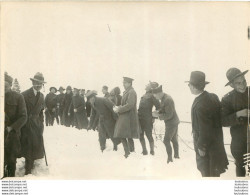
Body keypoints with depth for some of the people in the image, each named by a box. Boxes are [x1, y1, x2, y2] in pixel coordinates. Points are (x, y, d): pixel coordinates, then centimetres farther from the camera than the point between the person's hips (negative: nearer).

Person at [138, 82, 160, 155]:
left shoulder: (152, 96, -13)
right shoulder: (144, 96, 10)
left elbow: (158, 107, -15)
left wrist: (154, 117, -10)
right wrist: (138, 114, 12)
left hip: (147, 119, -8)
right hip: (140, 118, 8)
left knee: (149, 135, 0)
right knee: (140, 135, 12)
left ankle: (152, 151, 13)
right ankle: (144, 151, 25)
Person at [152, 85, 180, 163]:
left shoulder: (167, 100, -26)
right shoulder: (163, 98, 4)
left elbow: (169, 115, -25)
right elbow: (164, 109, 18)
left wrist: (158, 115, -20)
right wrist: (158, 111, -1)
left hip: (171, 123, -10)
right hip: (173, 122, 10)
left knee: (166, 141, -6)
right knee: (174, 139, 19)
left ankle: (170, 158, 1)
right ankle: (176, 155, 31)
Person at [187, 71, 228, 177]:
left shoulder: (200, 105, -30)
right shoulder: (213, 97, -4)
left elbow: (204, 129, -26)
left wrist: (201, 147, -13)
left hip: (206, 145, -8)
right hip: (217, 141, 8)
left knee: (207, 172, 10)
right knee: (214, 171, 24)